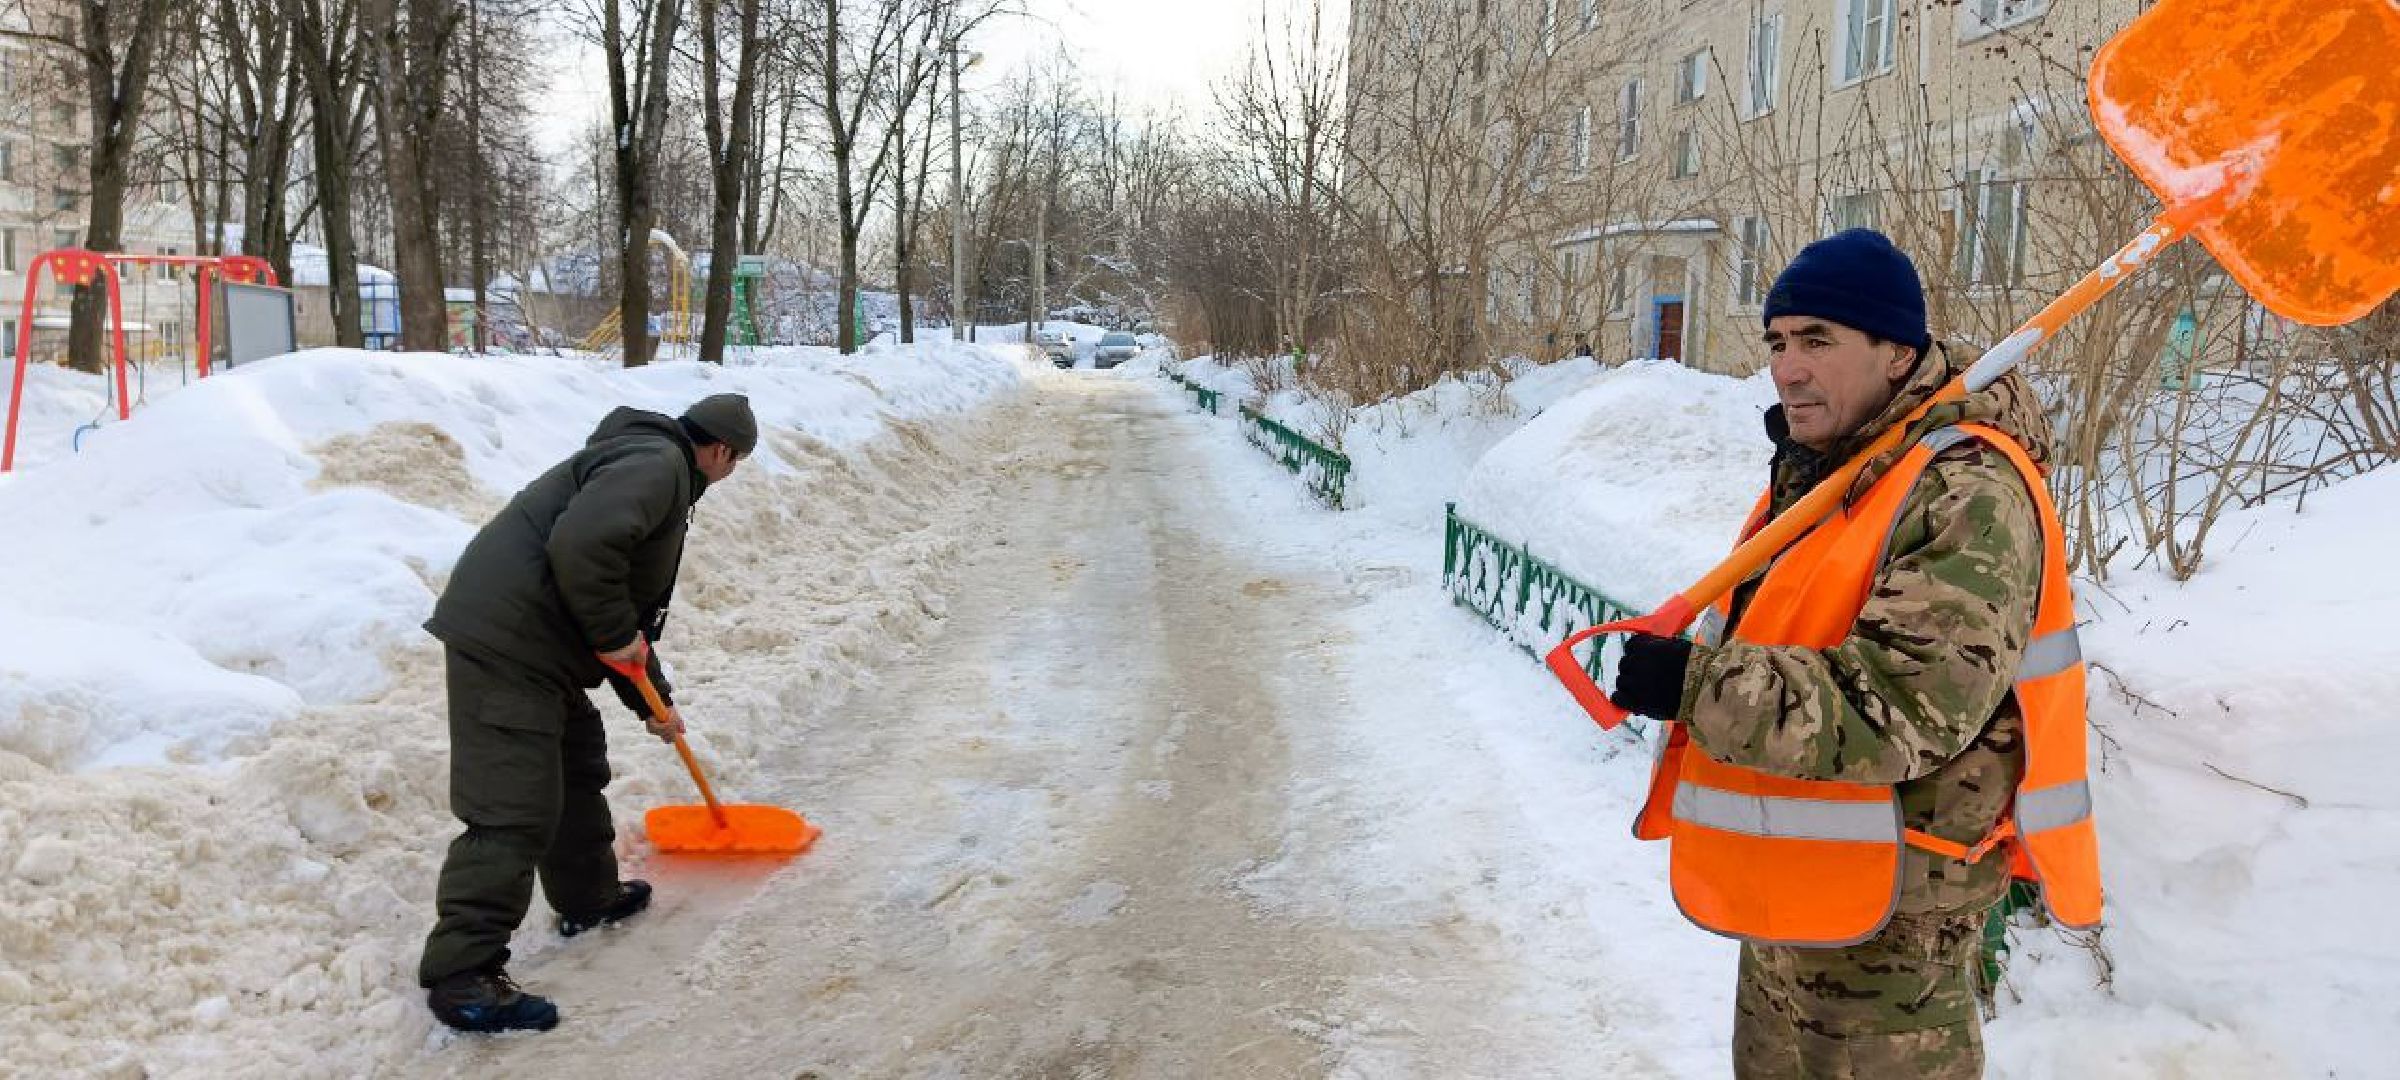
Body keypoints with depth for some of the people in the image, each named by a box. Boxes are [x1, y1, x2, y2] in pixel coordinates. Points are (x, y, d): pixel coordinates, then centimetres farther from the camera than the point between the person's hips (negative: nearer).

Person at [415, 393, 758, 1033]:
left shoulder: (656, 467, 24)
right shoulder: (656, 463, -11)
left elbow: (634, 607, 31)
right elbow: (582, 544, -30)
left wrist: (652, 701, 36)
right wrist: (616, 634, -16)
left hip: (535, 643, 11)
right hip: (505, 639, -11)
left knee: (579, 762, 25)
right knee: (514, 810, -11)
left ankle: (588, 897, 41)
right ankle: (461, 973, -6)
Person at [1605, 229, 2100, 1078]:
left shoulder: (1966, 492, -20)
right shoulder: (1815, 472, 11)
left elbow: (1903, 709, -30)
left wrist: (1697, 686, -33)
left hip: (1889, 913, -10)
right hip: (1791, 887, 10)